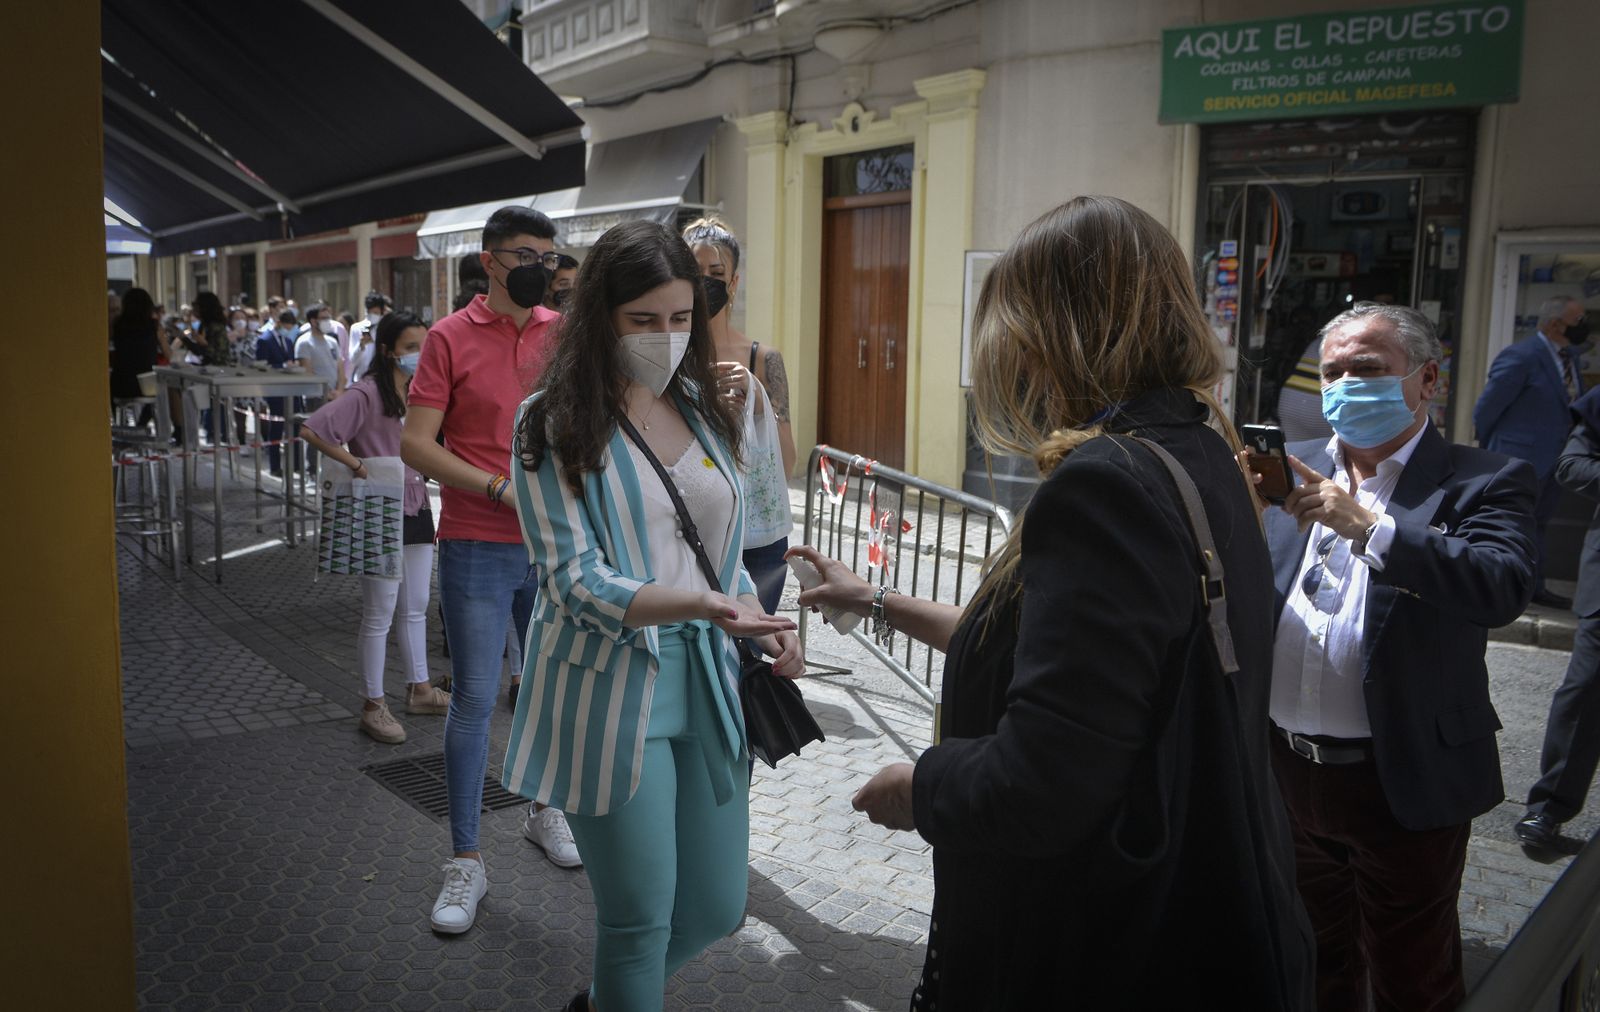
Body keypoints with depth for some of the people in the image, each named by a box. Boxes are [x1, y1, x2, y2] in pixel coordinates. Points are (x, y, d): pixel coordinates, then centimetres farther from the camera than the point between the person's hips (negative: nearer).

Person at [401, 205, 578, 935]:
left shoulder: (564, 332, 6)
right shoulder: (452, 338, -5)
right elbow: (416, 444, -9)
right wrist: (500, 488, -17)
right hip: (477, 548, -4)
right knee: (475, 697, 0)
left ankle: (545, 809, 37)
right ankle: (465, 860, 12)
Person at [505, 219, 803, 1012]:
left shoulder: (703, 410, 9)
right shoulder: (554, 425, -8)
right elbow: (575, 580, -15)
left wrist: (763, 626, -2)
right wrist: (702, 605, -29)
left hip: (706, 682, 6)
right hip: (610, 687, -5)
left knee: (717, 908, 15)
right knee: (640, 919, 4)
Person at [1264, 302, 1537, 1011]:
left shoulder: (1483, 483, -8)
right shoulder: (1293, 471, 6)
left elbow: (1504, 587, -26)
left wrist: (1368, 525, -31)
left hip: (1401, 785, -4)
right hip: (1286, 770, 4)